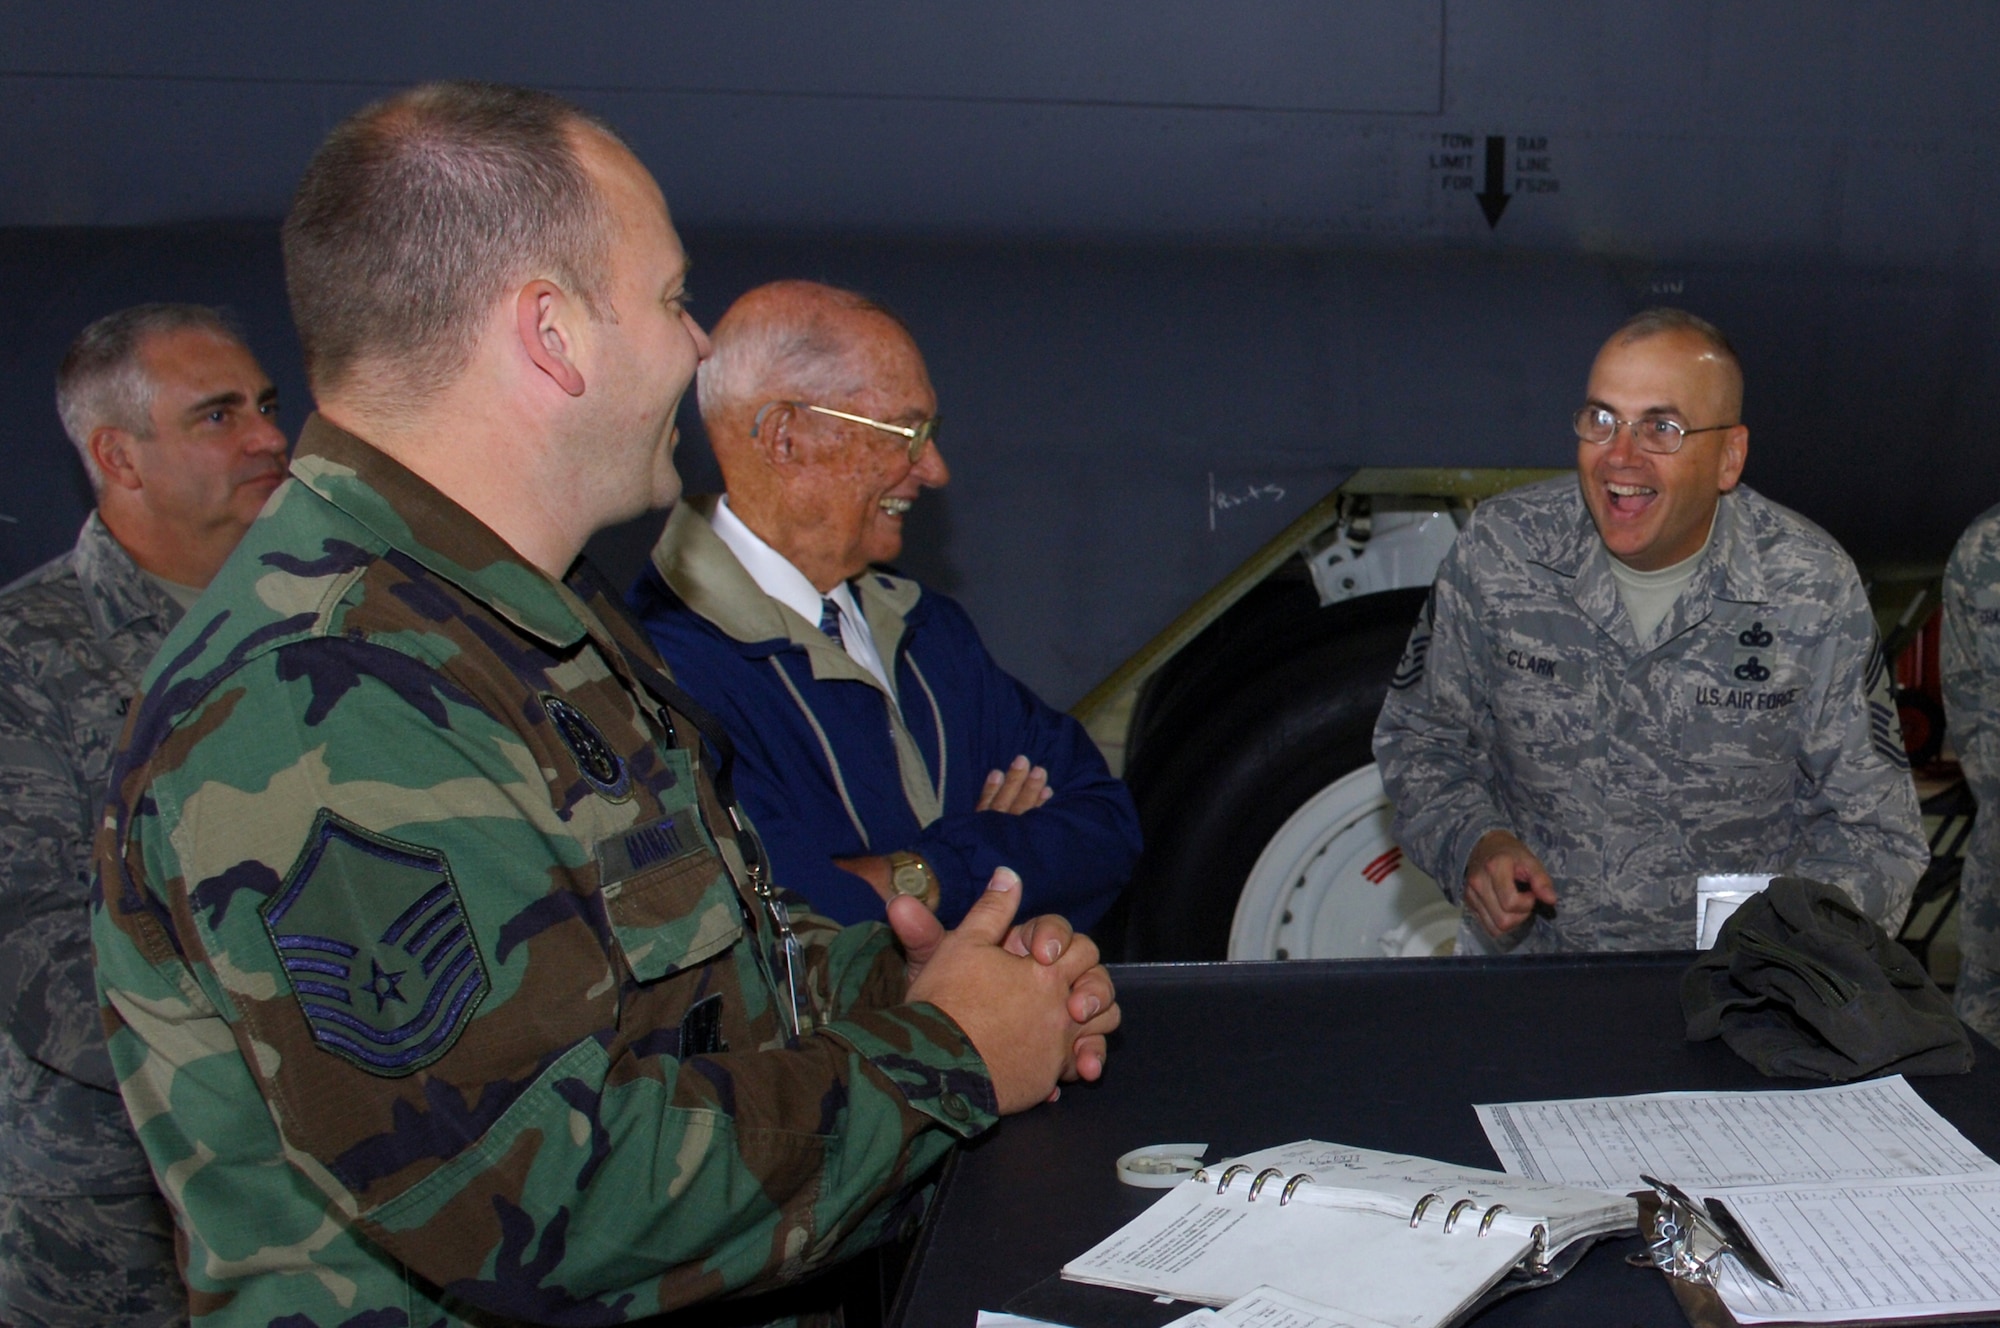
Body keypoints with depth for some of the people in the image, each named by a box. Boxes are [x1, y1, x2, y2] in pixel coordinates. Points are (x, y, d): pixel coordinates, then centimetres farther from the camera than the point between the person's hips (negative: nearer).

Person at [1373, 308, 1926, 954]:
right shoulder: (1496, 549, -2)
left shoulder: (1815, 590, -3)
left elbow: (1874, 826, 5)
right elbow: (1419, 734, 12)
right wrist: (1472, 840, -8)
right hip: (1526, 948, 0)